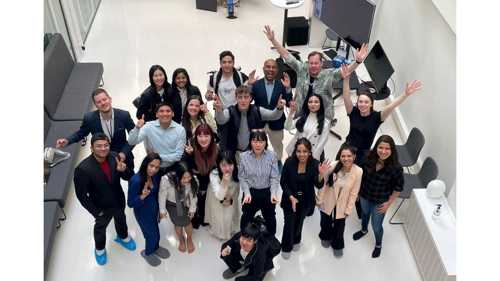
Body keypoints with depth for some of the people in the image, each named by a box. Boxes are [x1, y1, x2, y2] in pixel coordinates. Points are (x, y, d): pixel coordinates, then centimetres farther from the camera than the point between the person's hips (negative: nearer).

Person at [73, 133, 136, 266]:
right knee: (100, 227, 25)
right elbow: (81, 195, -23)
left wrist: (124, 170, -34)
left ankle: (123, 237, 64)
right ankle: (99, 248, 56)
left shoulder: (114, 157, -22)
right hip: (102, 207, -3)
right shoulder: (83, 169, -33)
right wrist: (96, 212, -16)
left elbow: (128, 177, -11)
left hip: (119, 200, 4)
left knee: (121, 220, 31)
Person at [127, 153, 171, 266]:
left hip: (154, 209, 5)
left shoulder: (155, 176, -17)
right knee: (152, 234, 14)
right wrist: (142, 196, -41)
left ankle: (155, 248, 58)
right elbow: (130, 203, -25)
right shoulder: (136, 181, -35)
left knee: (154, 230, 27)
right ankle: (147, 253, 46)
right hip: (143, 213, -5)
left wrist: (159, 209, 8)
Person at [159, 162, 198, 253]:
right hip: (171, 204, -1)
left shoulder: (193, 181, -35)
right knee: (178, 224, 12)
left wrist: (192, 208, 0)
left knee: (187, 222, 9)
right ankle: (181, 240, 47)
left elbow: (193, 195, -14)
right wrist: (162, 210, -7)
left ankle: (189, 239, 43)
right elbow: (162, 195, -21)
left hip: (184, 204, 1)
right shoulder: (166, 180, -41)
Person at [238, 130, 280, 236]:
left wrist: (273, 193, -26)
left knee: (270, 218, 22)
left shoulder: (272, 156, -15)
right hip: (250, 192, 0)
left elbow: (274, 178, -13)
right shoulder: (243, 156, -13)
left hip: (267, 192, 0)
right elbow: (242, 178, -9)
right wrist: (247, 193, -22)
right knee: (247, 217, 19)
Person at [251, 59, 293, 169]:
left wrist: (288, 88, -27)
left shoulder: (282, 85, -9)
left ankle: (278, 162, 48)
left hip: (276, 123, 1)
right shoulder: (256, 84, -9)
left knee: (278, 146, 24)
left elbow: (289, 104, -13)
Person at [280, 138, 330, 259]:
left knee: (299, 222, 26)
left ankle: (296, 240, 57)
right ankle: (286, 247, 38)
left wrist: (321, 174, -39)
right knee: (289, 224, 8)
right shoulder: (289, 162, -24)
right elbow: (283, 182, -15)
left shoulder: (315, 164, -21)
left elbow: (319, 185, -20)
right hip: (289, 199, -2)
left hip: (306, 201, 2)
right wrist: (291, 197, -25)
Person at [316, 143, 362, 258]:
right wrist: (320, 200, -4)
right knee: (325, 222, 26)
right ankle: (326, 237, 60)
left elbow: (354, 193, -13)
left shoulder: (358, 171, -26)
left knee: (339, 226, 21)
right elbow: (323, 184, -13)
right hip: (327, 202, 0)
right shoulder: (333, 166, -29)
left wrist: (348, 210, -6)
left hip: (342, 205, 0)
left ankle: (337, 245, 53)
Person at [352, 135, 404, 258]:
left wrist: (389, 203, -10)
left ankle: (378, 244, 48)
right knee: (365, 213, 31)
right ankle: (364, 230, 64)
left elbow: (398, 187, -14)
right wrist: (358, 190, 5)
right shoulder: (369, 158, -22)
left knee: (376, 226, 15)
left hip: (380, 202, -3)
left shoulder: (395, 168, -30)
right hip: (364, 195, 3)